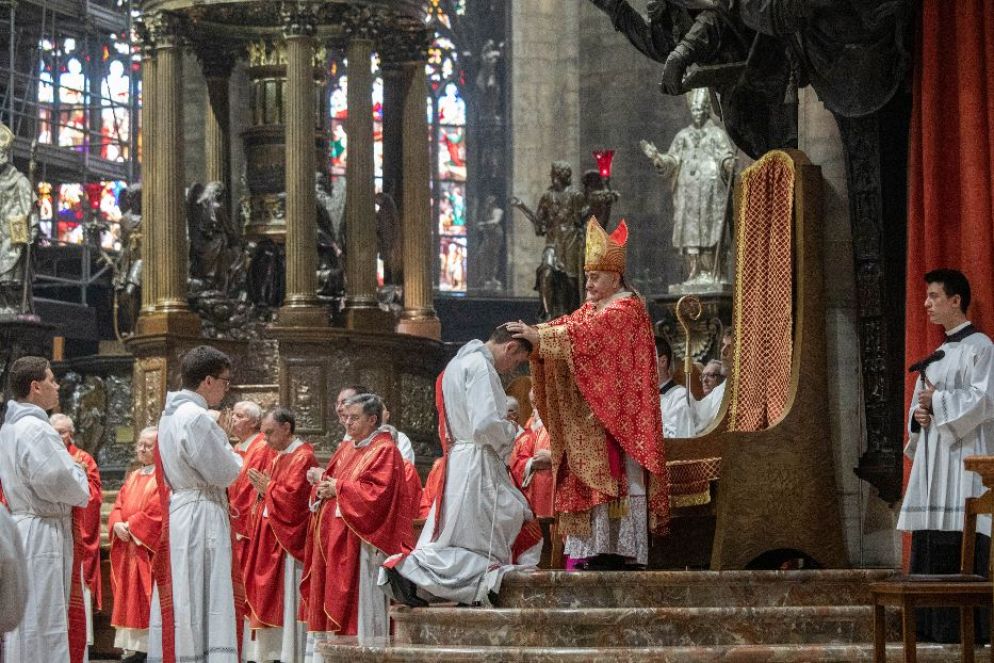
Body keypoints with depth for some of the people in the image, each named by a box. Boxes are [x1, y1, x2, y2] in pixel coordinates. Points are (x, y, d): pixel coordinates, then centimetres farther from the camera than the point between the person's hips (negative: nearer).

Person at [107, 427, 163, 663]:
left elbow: (157, 510, -16)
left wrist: (131, 525, -13)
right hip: (127, 546, 8)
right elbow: (117, 507, 14)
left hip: (150, 547, -7)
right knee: (130, 597, 5)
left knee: (148, 597, -10)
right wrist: (117, 525, -7)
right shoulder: (133, 478, 20)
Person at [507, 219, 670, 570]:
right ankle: (596, 551, 4)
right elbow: (569, 324, 4)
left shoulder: (627, 308, -9)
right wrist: (530, 333, -14)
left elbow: (587, 333, -23)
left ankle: (619, 551, -12)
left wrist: (539, 336, -29)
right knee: (590, 478, 4)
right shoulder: (593, 307, 19)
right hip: (590, 419, 9)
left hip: (616, 416, -9)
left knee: (614, 476, -11)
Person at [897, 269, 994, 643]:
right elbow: (920, 401, 23)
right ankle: (932, 624, 8)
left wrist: (937, 400, -10)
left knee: (960, 542, -12)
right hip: (933, 455, 9)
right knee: (929, 545, 5)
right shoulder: (937, 354, 21)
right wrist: (918, 415, 1)